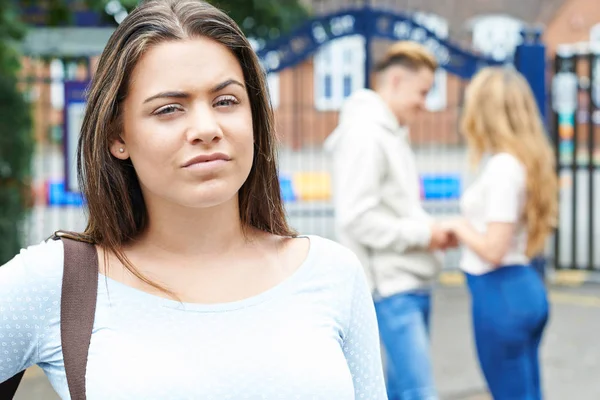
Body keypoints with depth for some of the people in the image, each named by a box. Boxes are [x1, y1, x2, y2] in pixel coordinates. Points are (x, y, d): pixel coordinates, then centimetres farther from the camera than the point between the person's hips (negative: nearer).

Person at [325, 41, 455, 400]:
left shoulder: (393, 134, 18)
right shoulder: (364, 135, -13)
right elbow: (355, 218, -21)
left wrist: (431, 230, 6)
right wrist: (422, 233, -14)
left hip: (414, 282, 10)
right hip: (394, 287, -10)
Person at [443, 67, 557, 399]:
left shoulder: (502, 167, -19)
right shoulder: (523, 161, 8)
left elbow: (493, 250, -21)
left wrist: (459, 228, -5)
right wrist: (466, 228, 7)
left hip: (499, 293, -9)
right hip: (525, 287, 9)